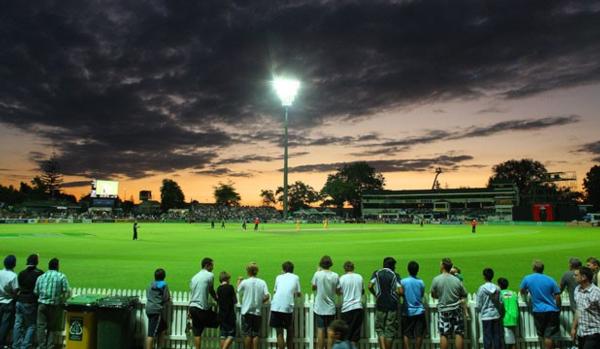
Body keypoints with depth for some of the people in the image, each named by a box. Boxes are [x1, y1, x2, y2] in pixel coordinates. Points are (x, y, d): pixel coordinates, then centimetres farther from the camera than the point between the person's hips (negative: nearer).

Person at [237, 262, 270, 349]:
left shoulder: (244, 282, -9)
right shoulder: (262, 282, -3)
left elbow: (238, 292, 7)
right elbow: (267, 296, -8)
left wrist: (239, 281, 22)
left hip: (247, 311, -2)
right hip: (257, 312, 2)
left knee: (247, 334, 5)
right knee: (256, 334, 9)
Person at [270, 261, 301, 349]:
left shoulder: (279, 277, 19)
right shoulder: (296, 277, 16)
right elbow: (298, 294, 18)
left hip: (276, 306, 1)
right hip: (288, 307, -1)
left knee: (279, 333, 8)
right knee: (290, 333, 16)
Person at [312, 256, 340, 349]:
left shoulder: (318, 274, -11)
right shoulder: (335, 276, -6)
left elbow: (313, 287, 3)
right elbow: (338, 291, 0)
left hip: (320, 308, -1)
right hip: (331, 308, 1)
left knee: (320, 330, 5)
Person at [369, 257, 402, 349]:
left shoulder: (376, 273, 4)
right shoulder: (395, 275, -1)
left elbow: (370, 286, -6)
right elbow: (400, 291, -10)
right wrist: (396, 296, 11)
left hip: (380, 305, 1)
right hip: (392, 306, -1)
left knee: (379, 329, 11)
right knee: (390, 330, 8)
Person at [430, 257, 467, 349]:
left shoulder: (436, 280, -10)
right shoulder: (456, 280, -5)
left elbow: (433, 295, 1)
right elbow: (464, 295, 4)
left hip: (443, 310, -1)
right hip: (456, 309, 1)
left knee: (443, 335, 5)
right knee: (459, 334, 7)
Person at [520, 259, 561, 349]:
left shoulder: (527, 279, -4)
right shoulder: (550, 280, -5)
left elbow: (522, 292, 10)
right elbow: (557, 296, -3)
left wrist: (526, 293, 34)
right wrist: (558, 309, 13)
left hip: (538, 311, 0)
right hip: (552, 311, 0)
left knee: (543, 335, 15)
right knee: (549, 336, 4)